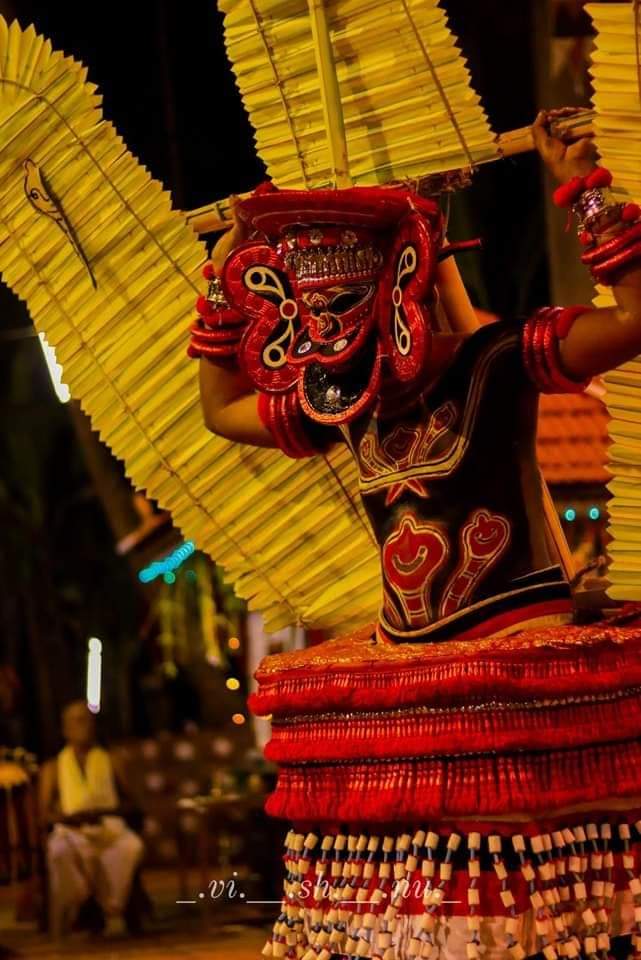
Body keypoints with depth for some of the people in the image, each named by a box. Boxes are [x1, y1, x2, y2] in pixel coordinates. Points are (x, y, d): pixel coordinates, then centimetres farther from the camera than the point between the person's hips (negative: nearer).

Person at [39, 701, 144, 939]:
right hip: (70, 831, -1)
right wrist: (69, 818, -12)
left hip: (108, 828, 1)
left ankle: (112, 910, -34)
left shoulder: (110, 763, 23)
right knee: (60, 852, -39)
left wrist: (103, 812, -7)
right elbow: (45, 814, 11)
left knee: (131, 845, -37)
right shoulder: (53, 768, 19)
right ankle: (68, 917, -34)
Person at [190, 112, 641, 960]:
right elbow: (220, 408, 28)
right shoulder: (341, 403, 11)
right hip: (400, 689, 6)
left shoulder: (497, 365, -8)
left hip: (519, 656, -6)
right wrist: (226, 281, 22)